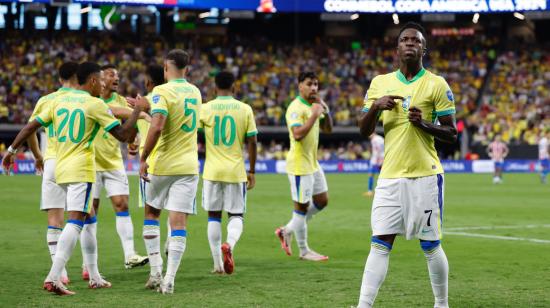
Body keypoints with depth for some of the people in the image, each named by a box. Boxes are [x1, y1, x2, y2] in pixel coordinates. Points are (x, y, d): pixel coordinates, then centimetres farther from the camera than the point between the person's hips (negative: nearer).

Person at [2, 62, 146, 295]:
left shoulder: (59, 101, 11)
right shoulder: (95, 104, -7)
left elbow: (31, 126, 10)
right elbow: (123, 135, -8)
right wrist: (137, 111, 4)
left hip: (61, 170, 8)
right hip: (81, 170, -8)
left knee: (88, 219, 20)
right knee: (75, 222, -14)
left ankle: (94, 277, 23)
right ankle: (53, 278, -28)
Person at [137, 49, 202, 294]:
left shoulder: (162, 91, -11)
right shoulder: (194, 92, 10)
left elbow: (157, 127, -23)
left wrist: (143, 158, -15)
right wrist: (146, 107, 28)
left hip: (162, 164, -3)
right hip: (188, 166, 4)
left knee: (151, 213, 16)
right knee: (178, 222, -2)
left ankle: (156, 272, 11)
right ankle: (169, 280, -8)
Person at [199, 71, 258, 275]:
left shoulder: (205, 109, -2)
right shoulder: (245, 109, -1)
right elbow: (252, 143, -1)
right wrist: (252, 172, 7)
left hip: (212, 171, 0)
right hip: (236, 171, 0)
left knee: (214, 216, 11)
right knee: (236, 215, 11)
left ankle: (218, 264, 9)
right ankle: (229, 244, -20)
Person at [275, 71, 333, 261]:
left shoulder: (314, 106, 12)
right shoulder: (296, 108, -17)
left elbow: (328, 129, 15)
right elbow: (297, 134, -29)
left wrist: (325, 111, -2)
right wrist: (315, 115, -26)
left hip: (313, 163, 10)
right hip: (299, 165, -10)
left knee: (322, 201, 15)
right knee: (302, 207, -1)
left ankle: (287, 231, 24)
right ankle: (304, 251, 9)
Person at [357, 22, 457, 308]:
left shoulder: (436, 84, 0)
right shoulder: (380, 82, 10)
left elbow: (451, 133, 0)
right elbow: (364, 131, 11)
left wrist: (424, 123, -17)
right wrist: (375, 107, -8)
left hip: (425, 175, -3)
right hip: (390, 176, 3)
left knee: (430, 246, 2)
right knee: (379, 244, -3)